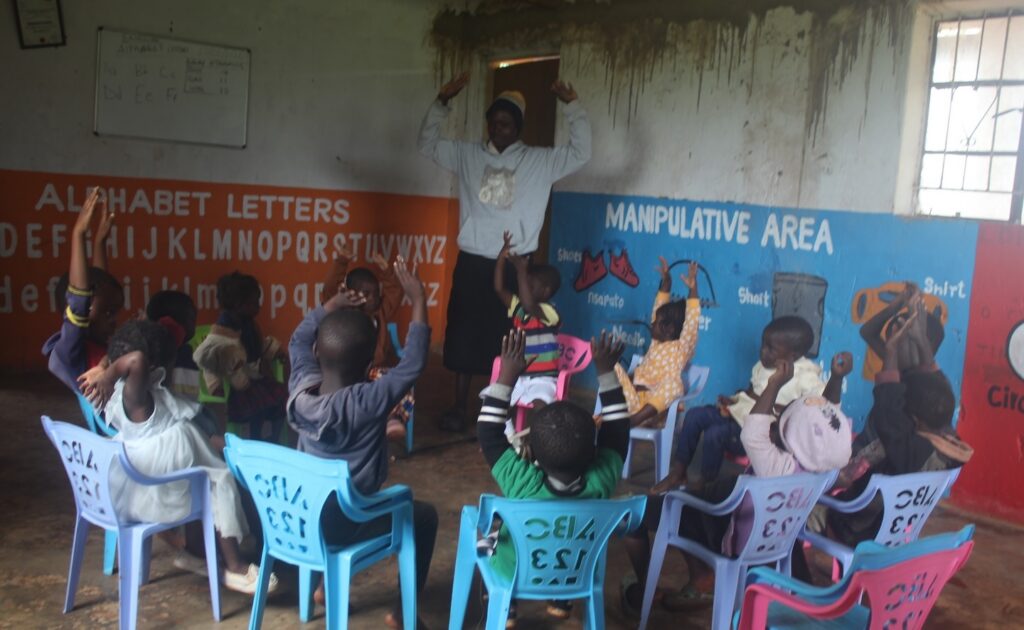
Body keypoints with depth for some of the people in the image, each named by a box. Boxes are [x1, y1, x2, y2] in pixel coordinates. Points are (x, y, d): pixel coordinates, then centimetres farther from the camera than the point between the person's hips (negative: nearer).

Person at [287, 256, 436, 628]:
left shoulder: (301, 390, -11)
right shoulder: (368, 403, -28)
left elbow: (299, 341, 8)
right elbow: (413, 364, -23)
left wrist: (330, 307, 6)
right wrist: (418, 300, -21)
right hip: (346, 525, -6)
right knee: (425, 516, 16)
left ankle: (328, 584, 43)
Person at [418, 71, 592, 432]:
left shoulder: (539, 161, 2)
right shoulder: (467, 155, 6)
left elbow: (581, 152, -2)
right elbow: (428, 144, 8)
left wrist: (572, 105, -10)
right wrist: (442, 102, -4)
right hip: (473, 262, 1)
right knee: (463, 336, 6)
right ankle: (459, 407, 18)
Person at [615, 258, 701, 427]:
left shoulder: (682, 348, 1)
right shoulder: (656, 343, 17)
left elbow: (691, 323, -13)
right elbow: (660, 308, 22)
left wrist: (692, 289, -21)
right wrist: (666, 281, 19)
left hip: (658, 400, -5)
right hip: (635, 395, 5)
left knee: (672, 383, -35)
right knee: (615, 369, -15)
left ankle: (633, 420, -38)